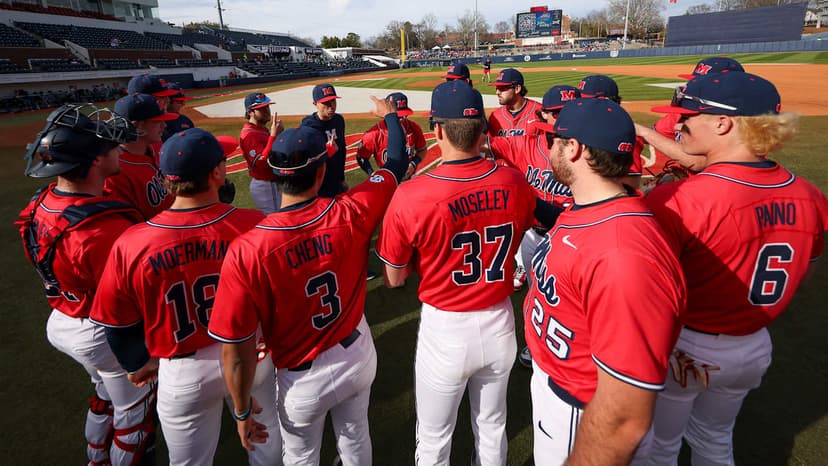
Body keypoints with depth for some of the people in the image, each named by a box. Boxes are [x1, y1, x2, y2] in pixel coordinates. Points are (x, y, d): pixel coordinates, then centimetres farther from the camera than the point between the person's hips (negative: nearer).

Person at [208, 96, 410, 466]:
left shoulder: (246, 251, -28)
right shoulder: (351, 213, -22)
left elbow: (237, 351, -20)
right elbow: (397, 163, -3)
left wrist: (242, 411, -3)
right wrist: (390, 116, 16)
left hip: (303, 379, -2)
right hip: (358, 356, 2)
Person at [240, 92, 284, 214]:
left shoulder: (263, 129, 10)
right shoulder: (249, 135, -19)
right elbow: (262, 163, -31)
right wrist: (273, 135, -32)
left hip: (273, 183, 10)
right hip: (265, 187, -10)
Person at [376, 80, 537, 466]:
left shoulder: (410, 196, -22)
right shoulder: (515, 183, -11)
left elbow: (394, 279, -9)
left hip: (445, 331, -3)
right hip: (500, 323, 4)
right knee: (493, 428, 27)